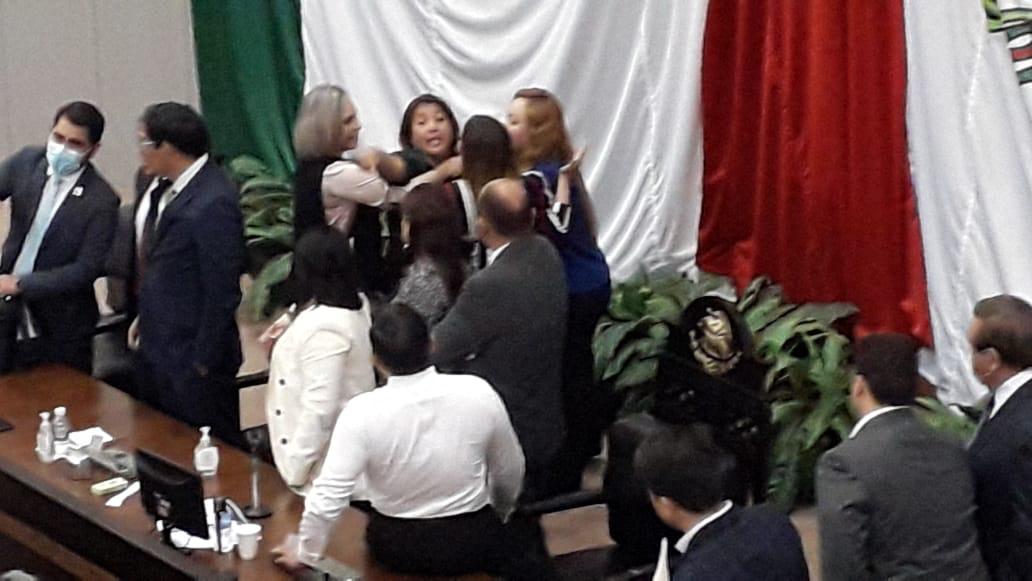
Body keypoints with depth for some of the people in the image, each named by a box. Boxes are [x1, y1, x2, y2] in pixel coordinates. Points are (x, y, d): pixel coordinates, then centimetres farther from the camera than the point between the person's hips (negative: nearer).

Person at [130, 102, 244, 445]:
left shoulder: (213, 204, -25)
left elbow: (221, 292, -21)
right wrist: (145, 317, 12)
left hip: (192, 357, -9)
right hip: (155, 346, 9)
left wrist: (204, 362, -16)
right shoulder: (162, 187, 2)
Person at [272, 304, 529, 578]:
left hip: (397, 548, 0)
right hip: (472, 542, 0)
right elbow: (509, 471, -2)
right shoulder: (477, 392, -18)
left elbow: (328, 496, -22)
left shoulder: (363, 412, -24)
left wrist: (305, 553, -4)